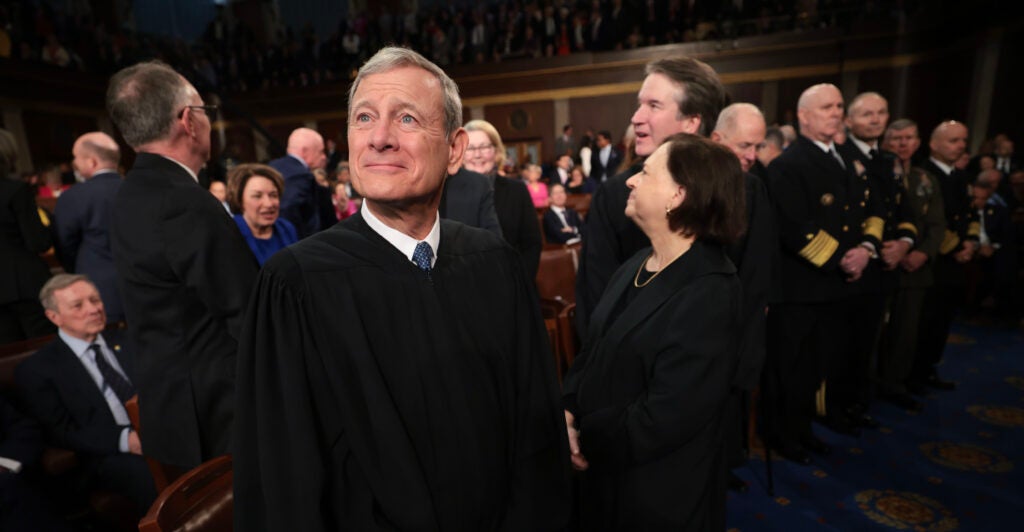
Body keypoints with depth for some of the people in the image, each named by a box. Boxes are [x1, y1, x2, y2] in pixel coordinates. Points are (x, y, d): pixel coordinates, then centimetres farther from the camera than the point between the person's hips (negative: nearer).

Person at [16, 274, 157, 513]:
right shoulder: (37, 370, 7)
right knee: (155, 472, -36)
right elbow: (62, 431, 0)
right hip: (109, 454, -4)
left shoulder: (124, 340, 17)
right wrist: (125, 439, -17)